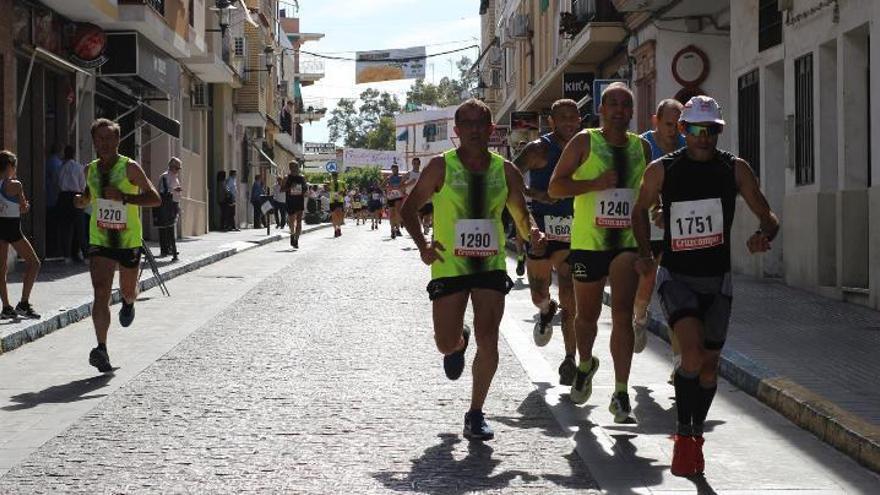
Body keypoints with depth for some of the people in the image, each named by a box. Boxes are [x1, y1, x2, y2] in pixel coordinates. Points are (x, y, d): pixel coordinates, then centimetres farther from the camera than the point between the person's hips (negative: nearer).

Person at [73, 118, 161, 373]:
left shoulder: (129, 168, -9)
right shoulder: (91, 170, 5)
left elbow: (155, 198, -11)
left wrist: (123, 197, -23)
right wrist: (82, 199, 0)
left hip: (129, 239, -2)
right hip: (99, 240, 2)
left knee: (128, 291, 16)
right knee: (101, 292, -16)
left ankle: (128, 303, 56)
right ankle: (101, 349, -22)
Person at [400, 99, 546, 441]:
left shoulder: (505, 171, 2)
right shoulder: (441, 167, -6)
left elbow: (521, 214, 12)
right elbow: (410, 209, 1)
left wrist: (532, 232, -12)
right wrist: (422, 245, -16)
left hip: (491, 264, 1)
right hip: (449, 265, -1)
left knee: (488, 341, -8)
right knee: (446, 344, 2)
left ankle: (476, 414, 5)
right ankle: (459, 342, 42)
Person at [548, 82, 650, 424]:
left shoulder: (641, 147, 10)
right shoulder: (584, 142, -2)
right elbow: (555, 187, -7)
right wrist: (596, 183, -18)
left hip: (628, 241, 1)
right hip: (588, 240, -1)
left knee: (622, 314, -13)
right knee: (587, 315, 13)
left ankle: (621, 395, -13)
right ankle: (585, 364, 45)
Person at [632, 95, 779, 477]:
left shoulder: (735, 169, -2)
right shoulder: (662, 170, -4)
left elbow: (768, 216, 1)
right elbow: (641, 209, 13)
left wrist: (764, 235, -22)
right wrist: (645, 253, 1)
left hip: (717, 280, 3)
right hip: (676, 277, -3)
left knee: (709, 365, 11)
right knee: (692, 354, -24)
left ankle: (696, 435, 32)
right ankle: (684, 435, -10)